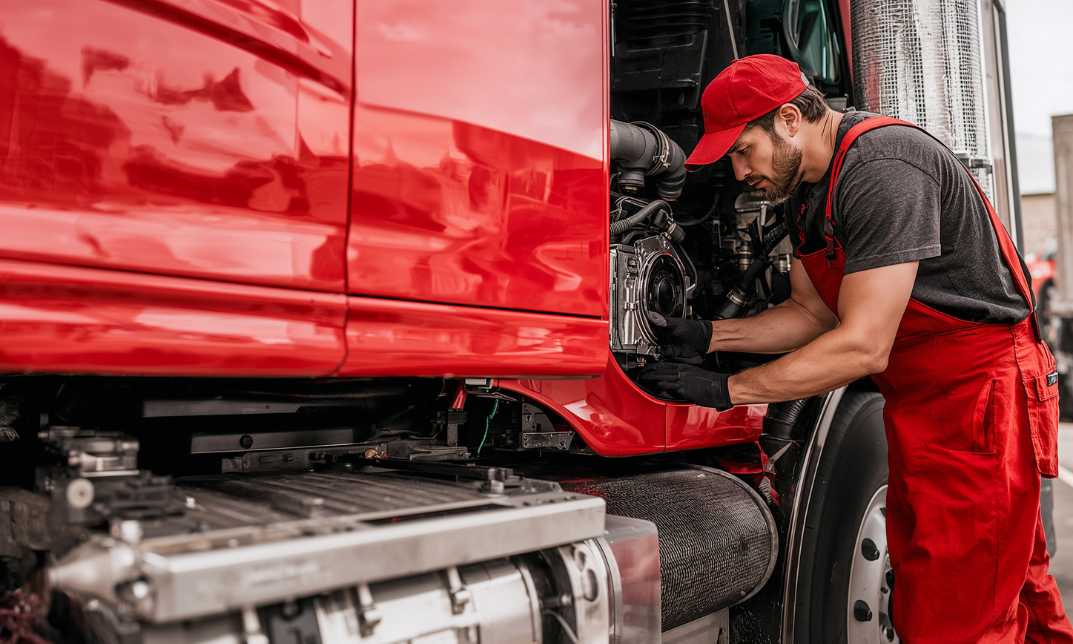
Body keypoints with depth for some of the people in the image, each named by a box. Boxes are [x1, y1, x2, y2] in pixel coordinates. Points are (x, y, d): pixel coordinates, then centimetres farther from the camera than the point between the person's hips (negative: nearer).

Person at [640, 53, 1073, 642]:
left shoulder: (881, 166, -23)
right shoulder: (805, 187, 7)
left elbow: (864, 347, -26)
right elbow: (813, 313, 11)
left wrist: (728, 390, -21)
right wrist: (706, 337, -1)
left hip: (981, 391, -9)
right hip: (921, 401, 9)